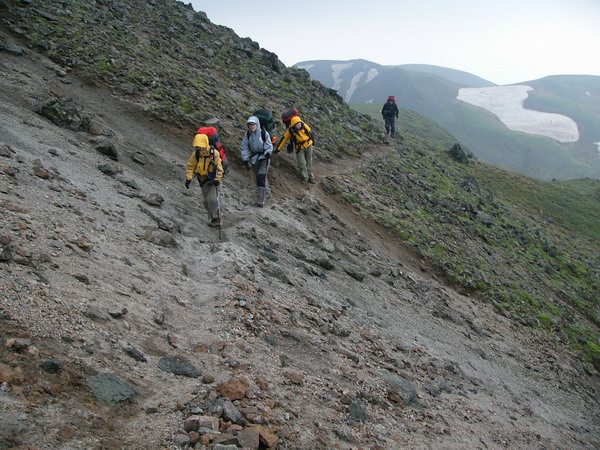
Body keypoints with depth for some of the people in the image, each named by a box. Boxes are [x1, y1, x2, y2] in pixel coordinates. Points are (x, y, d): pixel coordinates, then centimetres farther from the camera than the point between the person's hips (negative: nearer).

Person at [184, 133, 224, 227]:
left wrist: (217, 179, -20)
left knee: (212, 199, -16)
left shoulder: (214, 153, -20)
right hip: (203, 179, 4)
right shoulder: (195, 154, -11)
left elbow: (219, 167, -14)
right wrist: (188, 178, -11)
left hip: (213, 179, -4)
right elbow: (190, 166, -2)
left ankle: (216, 218, 1)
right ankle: (213, 219, 23)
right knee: (207, 201, 9)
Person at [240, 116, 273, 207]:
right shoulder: (247, 134, -4)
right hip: (253, 157, 4)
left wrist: (268, 153, -26)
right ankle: (267, 192, 39)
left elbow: (269, 146, -7)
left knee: (261, 177, -13)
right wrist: (245, 160, -5)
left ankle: (261, 199, -7)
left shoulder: (264, 133, -13)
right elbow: (244, 147, 1)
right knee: (258, 177, 15)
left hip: (264, 157, -4)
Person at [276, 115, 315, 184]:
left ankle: (310, 177, 23)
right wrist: (278, 149, -7)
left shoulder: (304, 126, -18)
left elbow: (310, 133, 2)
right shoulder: (290, 131, -20)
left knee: (309, 162, 10)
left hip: (308, 146, 1)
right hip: (300, 148, -1)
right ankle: (305, 177, 6)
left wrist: (312, 141, 16)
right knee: (302, 163, -11)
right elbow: (284, 139, -10)